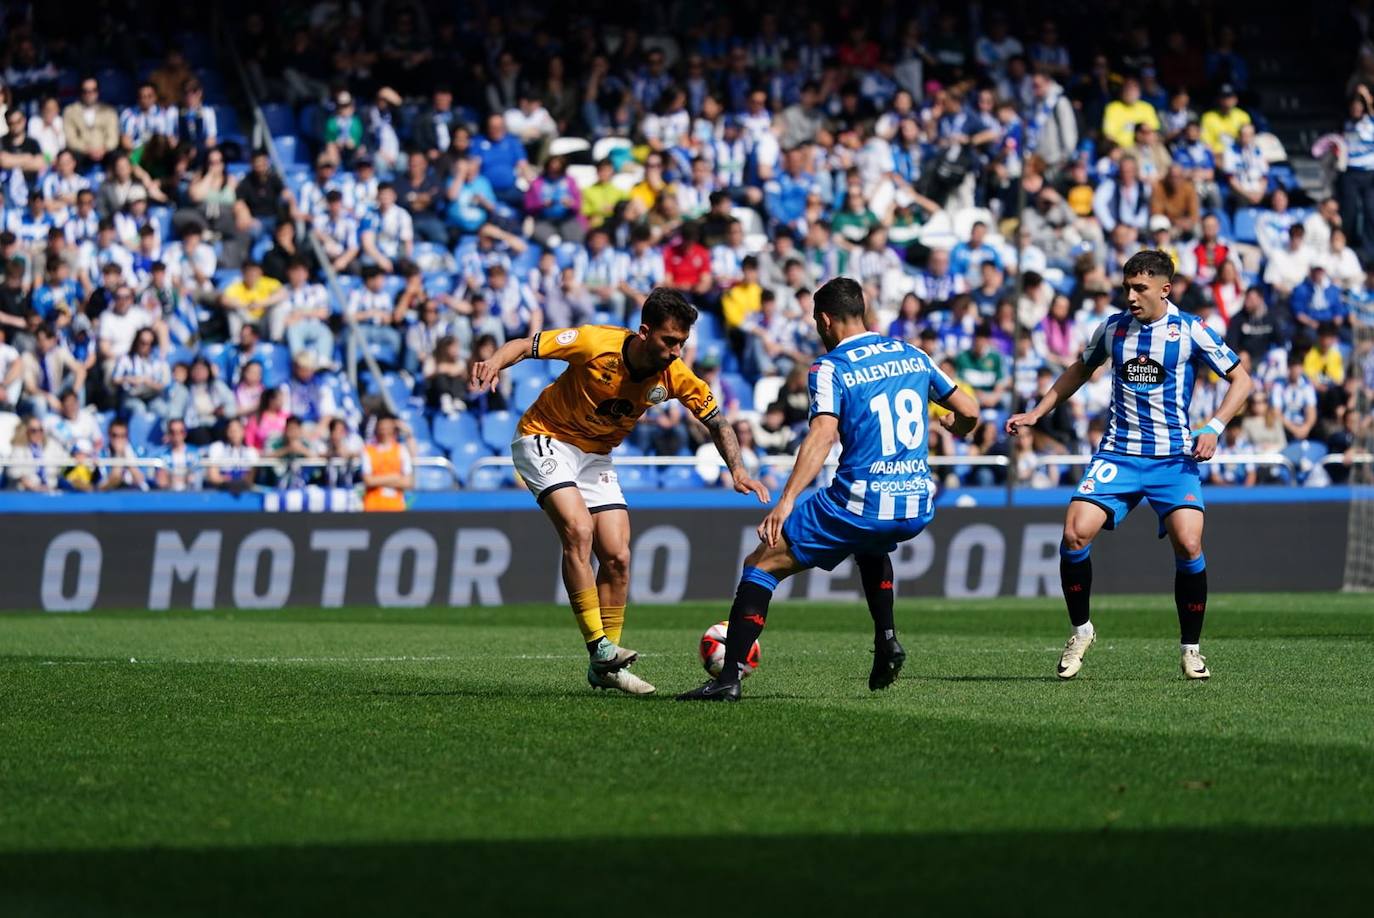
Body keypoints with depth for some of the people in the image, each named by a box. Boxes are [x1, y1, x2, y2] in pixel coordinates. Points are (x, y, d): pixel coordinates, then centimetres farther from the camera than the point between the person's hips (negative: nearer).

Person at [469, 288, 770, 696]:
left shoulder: (675, 377, -13)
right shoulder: (595, 343, -27)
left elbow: (716, 420, 0)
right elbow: (525, 345, -21)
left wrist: (737, 470, -15)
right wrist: (494, 362, -42)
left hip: (596, 455, 5)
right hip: (545, 439, -5)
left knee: (617, 557, -3)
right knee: (578, 529, -26)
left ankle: (605, 667, 8)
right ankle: (599, 647, -24)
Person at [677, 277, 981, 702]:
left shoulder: (831, 367, -5)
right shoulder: (913, 356, 12)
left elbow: (823, 434, -20)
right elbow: (969, 412, 17)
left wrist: (786, 502, -27)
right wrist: (956, 429, 41)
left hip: (860, 503, -6)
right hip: (918, 507, 6)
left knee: (762, 564, 4)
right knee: (871, 544, 41)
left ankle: (729, 677, -7)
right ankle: (886, 640, 25)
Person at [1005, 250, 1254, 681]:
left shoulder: (1189, 331, -4)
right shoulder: (1113, 328, 6)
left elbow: (1240, 379, 1)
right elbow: (1079, 371, 24)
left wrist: (1213, 428, -12)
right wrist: (1036, 413, 16)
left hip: (1173, 457, -3)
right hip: (1118, 452, 3)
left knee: (1188, 545, -18)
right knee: (1075, 533, -16)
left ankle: (1190, 647, 2)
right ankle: (1081, 630, 5)